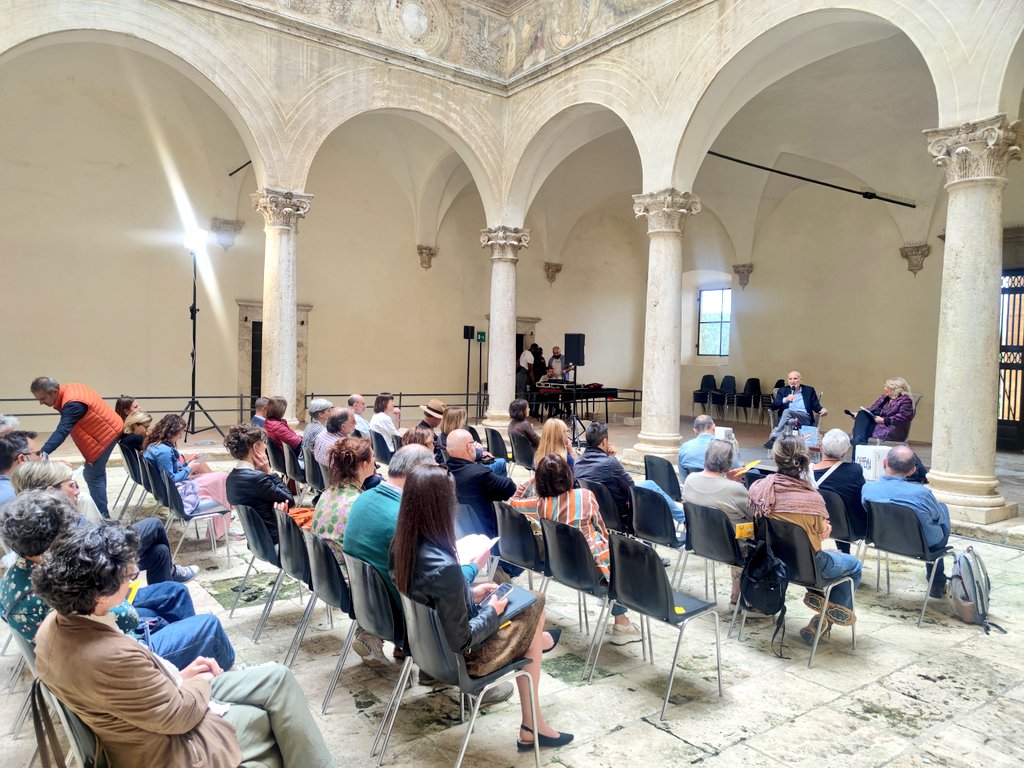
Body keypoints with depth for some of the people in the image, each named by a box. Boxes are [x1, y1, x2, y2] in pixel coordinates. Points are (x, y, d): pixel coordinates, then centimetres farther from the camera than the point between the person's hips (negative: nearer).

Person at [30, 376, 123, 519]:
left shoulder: (73, 404, -32)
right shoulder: (69, 389, -3)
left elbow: (61, 432, -43)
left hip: (106, 433, -11)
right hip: (106, 429, 11)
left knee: (93, 475, -8)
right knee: (96, 471, 23)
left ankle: (102, 516, -2)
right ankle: (99, 510, 36)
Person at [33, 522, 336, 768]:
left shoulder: (55, 625, -9)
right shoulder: (112, 657, -38)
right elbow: (178, 716, -24)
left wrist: (176, 677, 1)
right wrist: (201, 681, -4)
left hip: (149, 714, 9)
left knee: (277, 678, 8)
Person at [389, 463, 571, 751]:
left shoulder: (402, 545, -12)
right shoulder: (444, 567, -37)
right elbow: (461, 641, -28)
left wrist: (471, 593, 5)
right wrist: (492, 612, -12)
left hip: (425, 638, 7)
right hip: (455, 656, -7)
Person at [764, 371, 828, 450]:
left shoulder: (809, 390, 18)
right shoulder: (782, 390, 18)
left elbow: (816, 406, 13)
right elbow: (773, 406, 6)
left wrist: (823, 410, -11)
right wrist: (785, 399, -11)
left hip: (805, 418, -1)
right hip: (786, 417, 1)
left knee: (787, 411, -33)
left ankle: (774, 437, -45)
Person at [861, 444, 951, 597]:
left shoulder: (867, 488, -22)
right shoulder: (921, 493, -31)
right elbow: (940, 517, -10)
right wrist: (936, 503, 14)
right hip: (923, 545, -4)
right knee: (943, 508, 26)